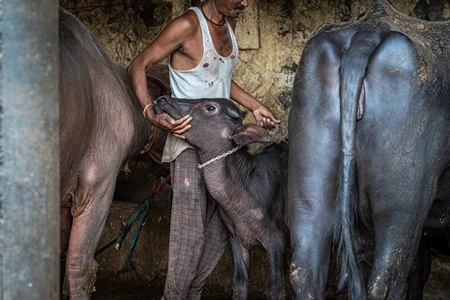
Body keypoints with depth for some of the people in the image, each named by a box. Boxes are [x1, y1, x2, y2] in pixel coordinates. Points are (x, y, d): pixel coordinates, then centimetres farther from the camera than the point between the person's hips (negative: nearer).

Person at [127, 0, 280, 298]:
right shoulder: (188, 24, -14)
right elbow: (138, 67, -12)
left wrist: (256, 107, 17)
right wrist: (151, 114, -25)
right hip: (189, 141, -8)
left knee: (220, 228, 9)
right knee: (191, 231, -9)